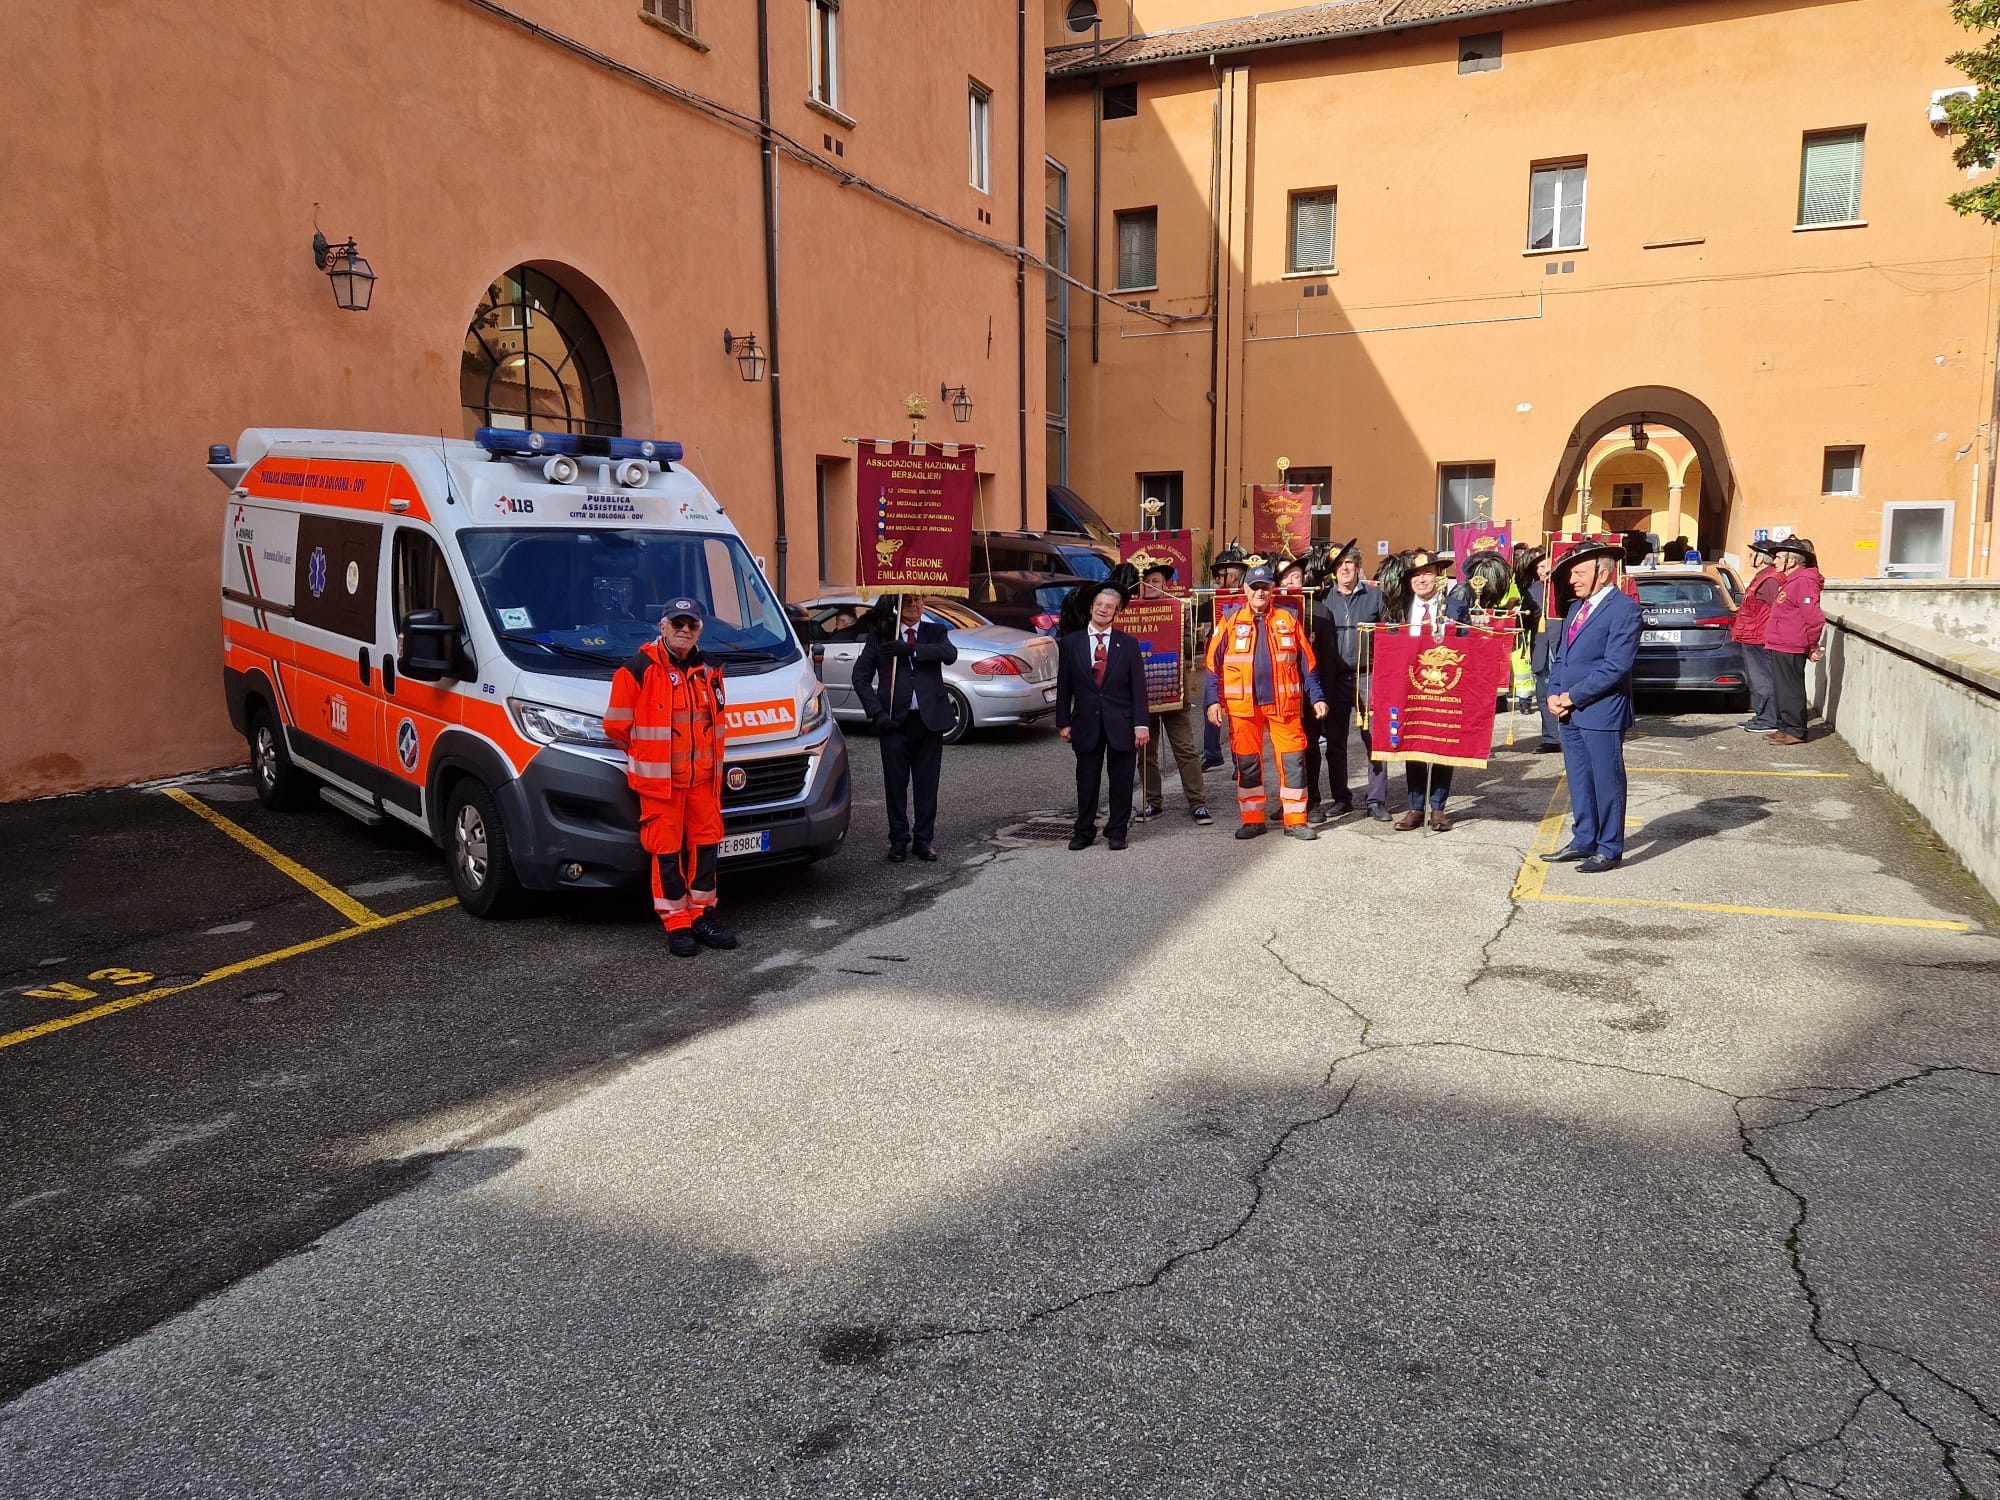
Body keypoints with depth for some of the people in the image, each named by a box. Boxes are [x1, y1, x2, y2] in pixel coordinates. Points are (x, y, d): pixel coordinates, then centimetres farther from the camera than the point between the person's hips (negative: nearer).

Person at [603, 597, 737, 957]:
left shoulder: (709, 671, 11)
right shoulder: (638, 670, -8)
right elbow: (616, 725, -5)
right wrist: (646, 757, 4)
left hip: (703, 778, 6)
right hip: (660, 780, -6)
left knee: (705, 843, 9)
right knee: (667, 849, -1)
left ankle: (702, 915, 21)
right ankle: (676, 923, 7)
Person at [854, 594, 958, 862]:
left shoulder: (935, 631, 9)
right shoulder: (881, 635, 5)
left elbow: (950, 654, -13)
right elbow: (860, 676, 3)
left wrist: (911, 649, -22)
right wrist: (877, 713, -7)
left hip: (929, 719, 1)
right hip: (894, 721, -1)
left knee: (927, 785, 6)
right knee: (896, 785, 5)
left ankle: (924, 840, 18)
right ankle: (899, 841, 17)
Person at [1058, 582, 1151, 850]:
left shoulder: (1128, 644, 3)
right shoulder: (1071, 642, 5)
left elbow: (1138, 687, 0)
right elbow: (1063, 686, 6)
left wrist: (1140, 724, -8)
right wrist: (1063, 722, 1)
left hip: (1121, 723, 0)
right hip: (1086, 723, 0)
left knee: (1121, 780, 5)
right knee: (1086, 780, 6)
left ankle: (1116, 831, 16)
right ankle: (1084, 831, 17)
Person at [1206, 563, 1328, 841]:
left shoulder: (1288, 620, 7)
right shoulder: (1231, 622, 4)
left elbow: (1306, 664, 10)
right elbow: (1214, 665, 3)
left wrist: (1316, 697, 4)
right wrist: (1212, 700, -5)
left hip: (1284, 704, 1)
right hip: (1243, 706, 0)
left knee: (1293, 760, -1)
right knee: (1247, 762, 6)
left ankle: (1296, 820, 8)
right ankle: (1253, 820, 17)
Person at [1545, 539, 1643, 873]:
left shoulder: (1623, 608, -12)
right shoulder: (1577, 607, 15)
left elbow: (1616, 666, -19)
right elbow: (1560, 655, 19)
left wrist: (1573, 696, -15)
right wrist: (1554, 693, 3)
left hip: (1602, 713, -8)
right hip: (1569, 711, 8)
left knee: (1607, 781, 1)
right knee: (1578, 781, 15)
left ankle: (1609, 849, 10)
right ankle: (1583, 841, 25)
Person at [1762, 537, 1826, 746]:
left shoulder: (1803, 582, -17)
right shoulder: (1790, 581, 17)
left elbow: (1815, 618, -22)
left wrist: (1812, 646, -13)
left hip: (1789, 649, -10)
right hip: (1780, 647, 10)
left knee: (1790, 689, -5)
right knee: (1782, 689, 14)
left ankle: (1795, 731, 0)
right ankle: (1785, 728, 22)